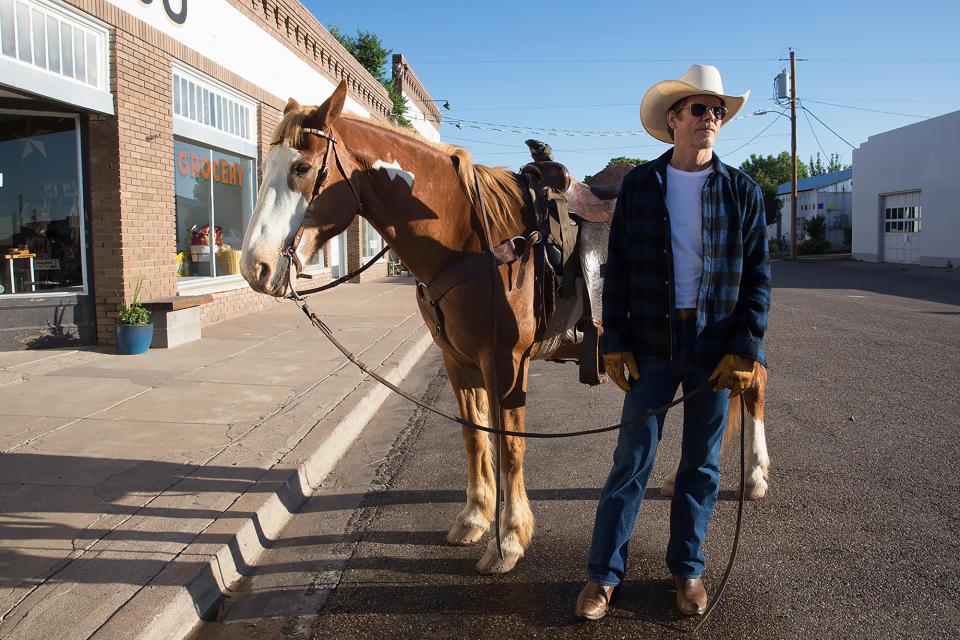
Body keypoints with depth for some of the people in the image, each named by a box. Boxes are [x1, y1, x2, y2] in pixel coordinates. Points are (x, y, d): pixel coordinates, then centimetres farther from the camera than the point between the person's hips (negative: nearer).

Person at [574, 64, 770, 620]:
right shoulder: (639, 184, 3)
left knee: (702, 464, 11)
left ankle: (688, 568, 29)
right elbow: (618, 268, 2)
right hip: (652, 343, -1)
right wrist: (615, 342, -4)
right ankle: (605, 573, 16)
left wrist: (745, 350, -6)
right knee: (633, 460, 3)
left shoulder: (742, 192, 4)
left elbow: (758, 276, 3)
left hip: (716, 347, 1)